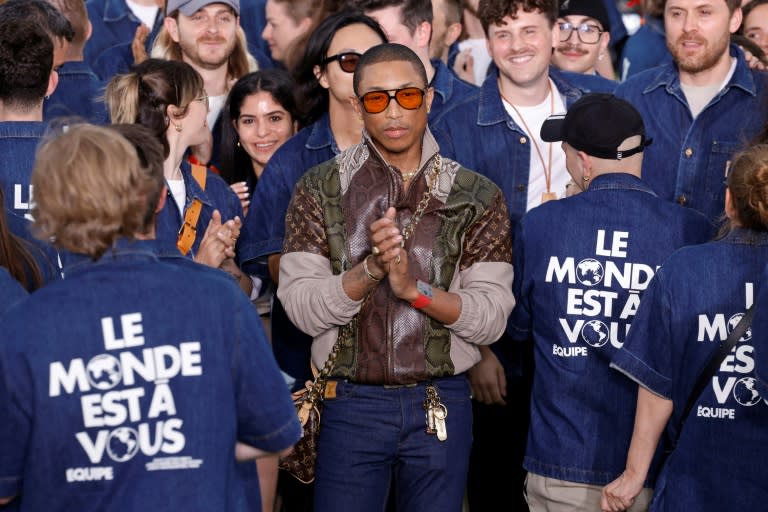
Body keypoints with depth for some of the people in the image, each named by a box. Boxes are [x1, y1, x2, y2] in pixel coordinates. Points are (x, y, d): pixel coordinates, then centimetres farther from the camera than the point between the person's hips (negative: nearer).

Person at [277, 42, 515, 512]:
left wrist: (415, 288, -20)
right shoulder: (321, 190, 1)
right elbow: (300, 308, -7)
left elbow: (492, 317, -5)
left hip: (442, 406, 1)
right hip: (352, 403, -1)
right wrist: (369, 269, -23)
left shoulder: (478, 198, 2)